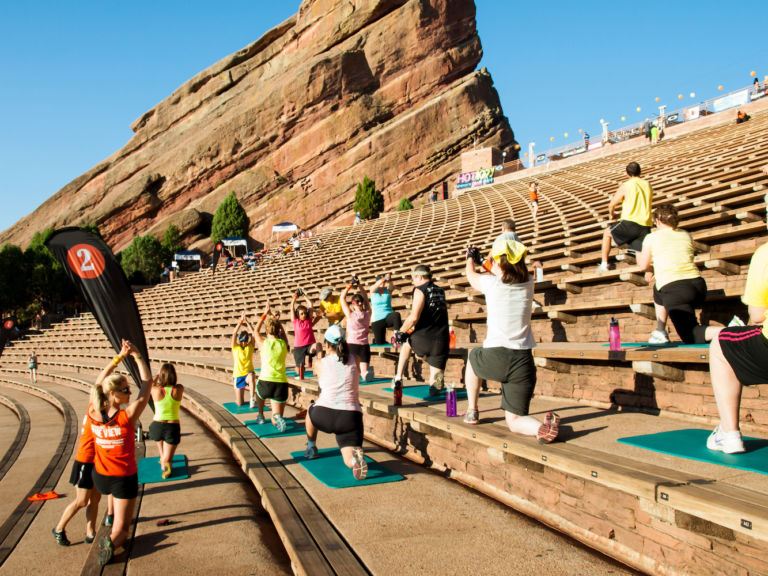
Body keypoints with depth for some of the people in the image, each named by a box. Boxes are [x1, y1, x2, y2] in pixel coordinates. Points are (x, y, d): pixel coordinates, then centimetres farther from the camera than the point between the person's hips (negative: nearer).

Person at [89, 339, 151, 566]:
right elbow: (147, 382, -16)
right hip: (124, 478, -5)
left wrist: (119, 356, 2)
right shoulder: (128, 416, -25)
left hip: (100, 477, 5)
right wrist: (136, 354, -10)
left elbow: (99, 381, 3)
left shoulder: (93, 413, -13)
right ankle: (113, 541, -21)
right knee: (122, 529, 8)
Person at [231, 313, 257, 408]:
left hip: (248, 373, -1)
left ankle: (252, 399, -32)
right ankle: (240, 397, 37)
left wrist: (247, 322, -21)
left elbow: (253, 333, -15)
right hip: (238, 375, 1)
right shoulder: (235, 347, -3)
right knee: (239, 403, 0)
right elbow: (234, 334, -17)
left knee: (251, 377, -41)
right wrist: (241, 321, -21)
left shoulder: (250, 346, -1)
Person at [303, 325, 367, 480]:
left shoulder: (321, 363, 7)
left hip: (324, 415, 0)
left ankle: (311, 448, 48)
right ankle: (356, 458, -35)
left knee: (311, 412, 36)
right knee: (349, 460, 0)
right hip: (351, 416, 0)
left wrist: (319, 355, 49)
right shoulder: (355, 360, 11)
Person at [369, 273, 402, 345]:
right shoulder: (373, 291, 3)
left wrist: (389, 280, -44)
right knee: (380, 343, -1)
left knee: (396, 315, -36)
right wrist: (384, 278, -40)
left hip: (388, 317, 0)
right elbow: (376, 285, -19)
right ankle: (375, 339, 35)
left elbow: (390, 286, -19)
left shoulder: (388, 290, 4)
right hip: (377, 320, 0)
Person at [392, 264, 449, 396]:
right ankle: (437, 379, -26)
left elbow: (414, 317, -17)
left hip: (422, 339, -4)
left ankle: (398, 378, 29)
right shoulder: (440, 291, 17)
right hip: (441, 340, 4)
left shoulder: (420, 290, -5)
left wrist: (400, 332, -3)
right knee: (434, 387, 9)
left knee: (406, 343, 34)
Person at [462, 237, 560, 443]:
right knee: (514, 421, 9)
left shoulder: (492, 283, -2)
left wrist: (469, 258, 44)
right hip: (523, 362, 2)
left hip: (494, 359, -2)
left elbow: (471, 275, 22)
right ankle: (543, 427, -25)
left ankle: (472, 411, 33)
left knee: (473, 356, 35)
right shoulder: (528, 284, 8)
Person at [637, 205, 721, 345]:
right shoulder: (686, 235, 18)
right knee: (658, 291, 34)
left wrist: (639, 255, 36)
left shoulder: (652, 237, 4)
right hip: (698, 285, 7)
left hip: (674, 290, -7)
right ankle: (660, 332, 27)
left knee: (692, 337, 3)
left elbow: (643, 266, 14)